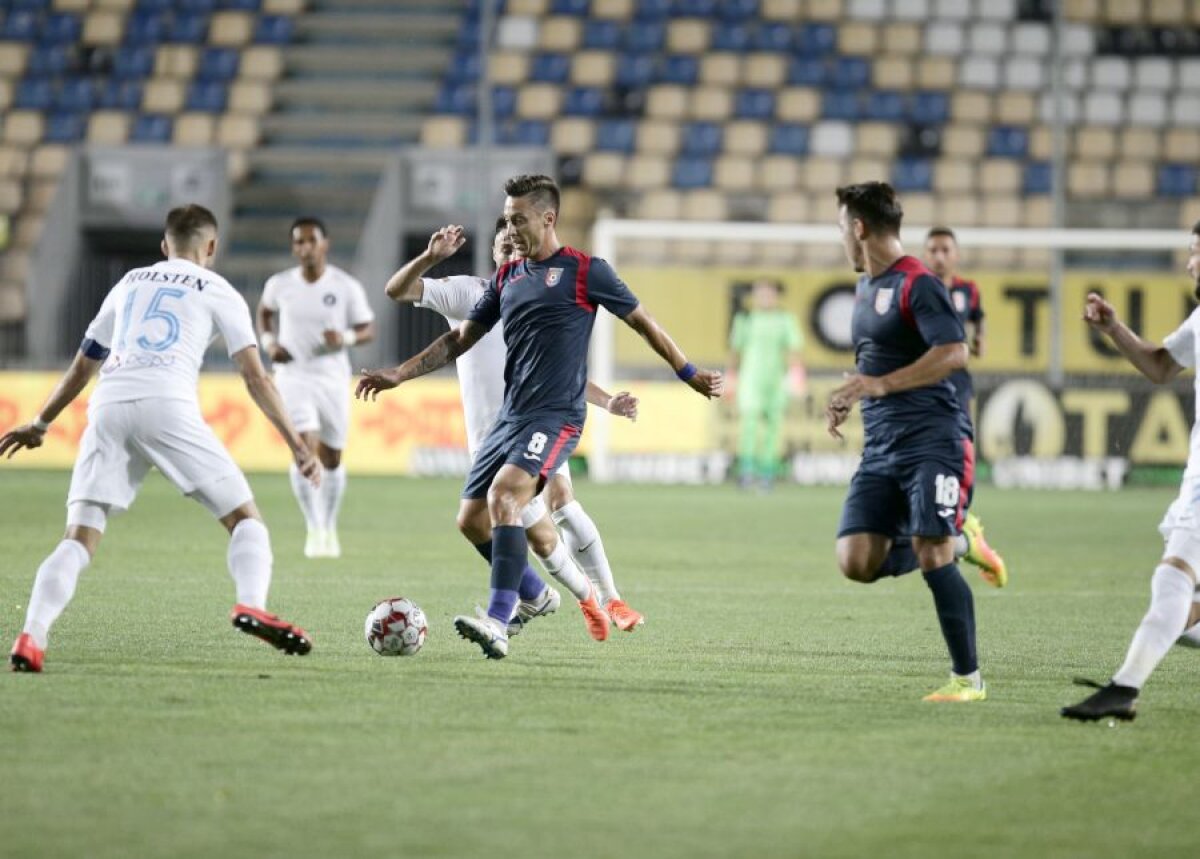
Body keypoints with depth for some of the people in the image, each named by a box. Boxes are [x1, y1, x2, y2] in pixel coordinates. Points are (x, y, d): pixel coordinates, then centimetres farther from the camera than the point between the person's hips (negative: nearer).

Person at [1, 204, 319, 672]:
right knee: (245, 517, 5)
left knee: (79, 539, 2)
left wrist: (40, 424, 49)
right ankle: (251, 606, -22)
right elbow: (255, 376, 8)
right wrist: (297, 445, 9)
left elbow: (82, 366, 38)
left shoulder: (129, 283, 30)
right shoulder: (218, 291, 18)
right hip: (168, 406, -3)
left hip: (109, 407, 3)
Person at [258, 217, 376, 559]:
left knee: (331, 459, 11)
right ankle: (313, 528, -13)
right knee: (305, 448, -19)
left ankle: (330, 527, 31)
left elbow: (369, 330, 0)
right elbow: (265, 310, 19)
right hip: (293, 375, -1)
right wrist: (269, 342, 1)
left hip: (333, 378, 1)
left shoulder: (347, 287, -7)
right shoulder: (280, 284, -3)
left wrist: (347, 338, -21)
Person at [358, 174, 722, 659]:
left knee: (503, 496, -28)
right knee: (473, 517, 6)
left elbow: (642, 323, 6)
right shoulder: (507, 277, 15)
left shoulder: (584, 271, -2)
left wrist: (688, 374, 8)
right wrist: (399, 375, 16)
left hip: (556, 417, -7)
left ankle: (498, 623, -36)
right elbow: (460, 339, 22)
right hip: (510, 415, 7)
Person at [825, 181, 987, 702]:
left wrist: (879, 385, -25)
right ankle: (952, 543, 17)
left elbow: (953, 352, -22)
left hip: (932, 440, -8)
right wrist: (848, 399, 19)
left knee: (933, 555, -16)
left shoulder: (917, 284, -10)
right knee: (856, 561, -7)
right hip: (880, 447, 9)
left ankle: (968, 677, -6)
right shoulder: (865, 287, 20)